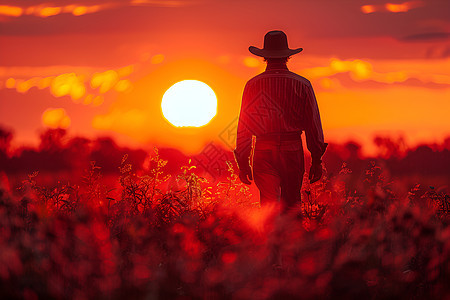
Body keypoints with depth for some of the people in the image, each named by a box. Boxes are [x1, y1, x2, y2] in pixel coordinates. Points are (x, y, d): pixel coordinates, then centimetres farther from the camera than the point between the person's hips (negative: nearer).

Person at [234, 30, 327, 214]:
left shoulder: (253, 85, 0)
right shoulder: (302, 85, 0)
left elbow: (243, 126, 2)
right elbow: (313, 125, 2)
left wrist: (243, 162, 9)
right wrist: (316, 160, 9)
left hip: (263, 152, -1)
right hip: (293, 151, 1)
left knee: (269, 203, -1)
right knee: (292, 205, 13)